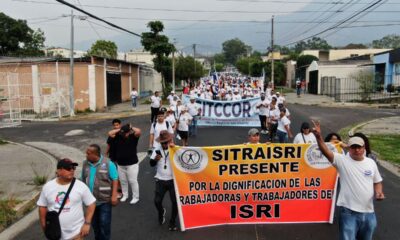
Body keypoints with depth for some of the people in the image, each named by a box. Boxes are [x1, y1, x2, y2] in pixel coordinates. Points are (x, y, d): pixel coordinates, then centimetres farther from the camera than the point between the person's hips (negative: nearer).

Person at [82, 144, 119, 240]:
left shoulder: (108, 163, -15)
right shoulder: (85, 164, 0)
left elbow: (115, 180, -12)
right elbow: (83, 180, 10)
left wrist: (114, 196, -18)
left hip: (105, 200, -5)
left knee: (104, 223, 2)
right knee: (94, 223, 18)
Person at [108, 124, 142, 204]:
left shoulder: (133, 137, -9)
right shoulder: (118, 136, 3)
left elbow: (139, 131, -27)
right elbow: (110, 133, -3)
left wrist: (131, 128, -11)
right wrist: (119, 130, -3)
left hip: (132, 164, -5)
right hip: (120, 164, 5)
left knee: (133, 181, 2)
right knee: (123, 181, 17)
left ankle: (135, 197, 16)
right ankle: (125, 195, 35)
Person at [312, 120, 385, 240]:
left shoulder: (371, 162, 4)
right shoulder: (342, 160, -10)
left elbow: (377, 181, 16)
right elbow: (326, 152, -26)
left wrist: (379, 192, -5)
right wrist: (319, 136, -42)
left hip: (368, 212, 5)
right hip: (349, 211, -5)